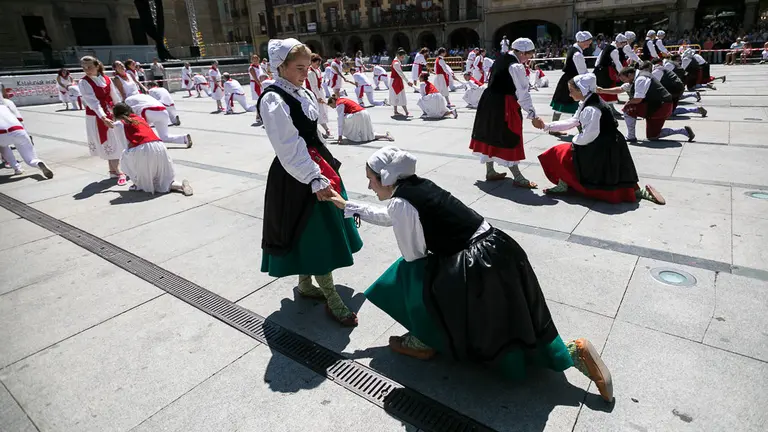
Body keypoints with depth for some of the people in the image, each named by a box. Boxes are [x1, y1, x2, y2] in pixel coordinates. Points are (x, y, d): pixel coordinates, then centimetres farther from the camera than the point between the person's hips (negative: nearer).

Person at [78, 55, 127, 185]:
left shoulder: (107, 79, 1)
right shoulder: (83, 83, -13)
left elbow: (115, 97, 10)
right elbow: (92, 101, -24)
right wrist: (103, 118, -36)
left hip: (110, 114, 4)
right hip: (96, 117, -4)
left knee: (114, 143, 11)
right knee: (106, 145, 2)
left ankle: (114, 170, 26)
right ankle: (118, 172, 8)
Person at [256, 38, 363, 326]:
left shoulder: (300, 93, 11)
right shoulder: (273, 100, -16)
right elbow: (289, 148, -23)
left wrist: (325, 166, 18)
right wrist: (314, 179, -28)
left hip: (316, 166, 9)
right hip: (296, 177, -9)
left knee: (317, 232, 17)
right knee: (315, 234, -2)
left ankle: (305, 284, 35)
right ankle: (332, 299, 11)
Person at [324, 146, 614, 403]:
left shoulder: (401, 202, -15)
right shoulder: (417, 186, 13)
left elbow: (413, 260, -9)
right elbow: (387, 216, 31)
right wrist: (347, 206, 37)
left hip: (478, 268, -10)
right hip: (497, 252, 10)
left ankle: (424, 342, 19)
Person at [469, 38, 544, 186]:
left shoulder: (501, 59, 12)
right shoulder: (516, 66, -15)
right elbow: (523, 93, -17)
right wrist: (533, 115, -15)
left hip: (489, 101, 9)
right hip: (503, 105, -9)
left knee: (491, 136, 14)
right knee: (508, 139, -3)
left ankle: (490, 171, 26)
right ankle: (518, 177, 6)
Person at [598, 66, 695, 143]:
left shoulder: (640, 79, -20)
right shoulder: (635, 79, 11)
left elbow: (638, 99, -26)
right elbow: (620, 89, 17)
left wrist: (628, 102, -6)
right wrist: (602, 90, 11)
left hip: (660, 106, -11)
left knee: (628, 108, -14)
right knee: (652, 136, 15)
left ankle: (631, 137, -7)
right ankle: (684, 131, 15)